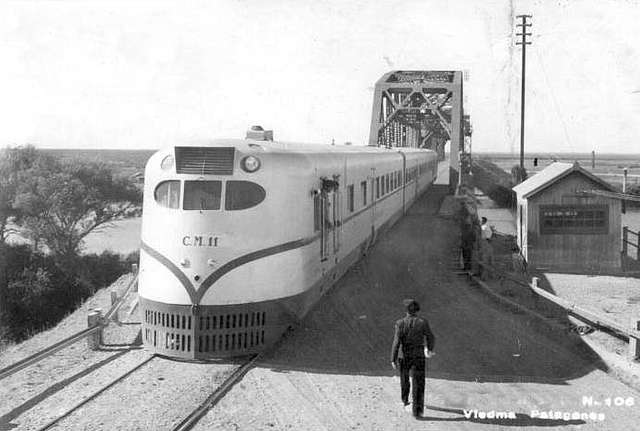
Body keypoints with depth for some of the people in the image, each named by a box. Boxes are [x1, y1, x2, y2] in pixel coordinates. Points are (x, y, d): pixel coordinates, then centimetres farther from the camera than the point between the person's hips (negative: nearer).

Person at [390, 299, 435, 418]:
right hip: (418, 356, -1)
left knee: (404, 378, 26)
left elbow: (396, 342, -14)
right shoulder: (423, 322, -9)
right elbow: (430, 338, 1)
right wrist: (430, 348, 22)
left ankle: (405, 400, 48)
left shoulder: (400, 323, -10)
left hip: (404, 356, 2)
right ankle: (417, 410, -6)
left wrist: (393, 359, -11)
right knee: (418, 383, 1)